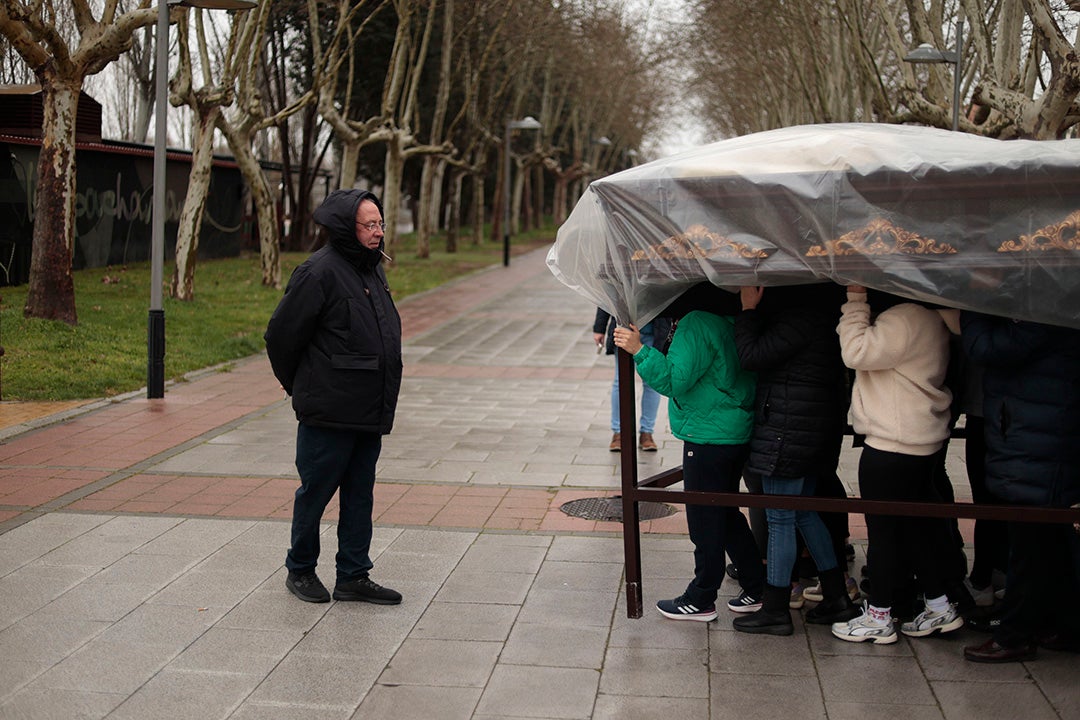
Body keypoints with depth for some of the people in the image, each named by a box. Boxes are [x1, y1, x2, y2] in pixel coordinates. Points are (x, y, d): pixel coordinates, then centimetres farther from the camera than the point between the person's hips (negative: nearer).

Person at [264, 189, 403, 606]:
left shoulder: (372, 268, 11)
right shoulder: (320, 272, -15)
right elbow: (281, 333, -11)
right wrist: (297, 385, 3)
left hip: (369, 412, 8)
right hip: (328, 412, -8)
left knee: (359, 496, 12)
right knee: (316, 492, 5)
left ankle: (353, 577, 21)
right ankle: (300, 570, 22)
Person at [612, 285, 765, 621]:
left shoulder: (697, 324, -19)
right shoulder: (731, 322, 9)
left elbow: (675, 379, -22)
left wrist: (640, 350, -22)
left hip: (707, 439, -9)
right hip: (736, 434, 9)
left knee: (705, 521, 3)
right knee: (726, 515, 21)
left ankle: (700, 600, 14)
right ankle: (757, 588, 27)